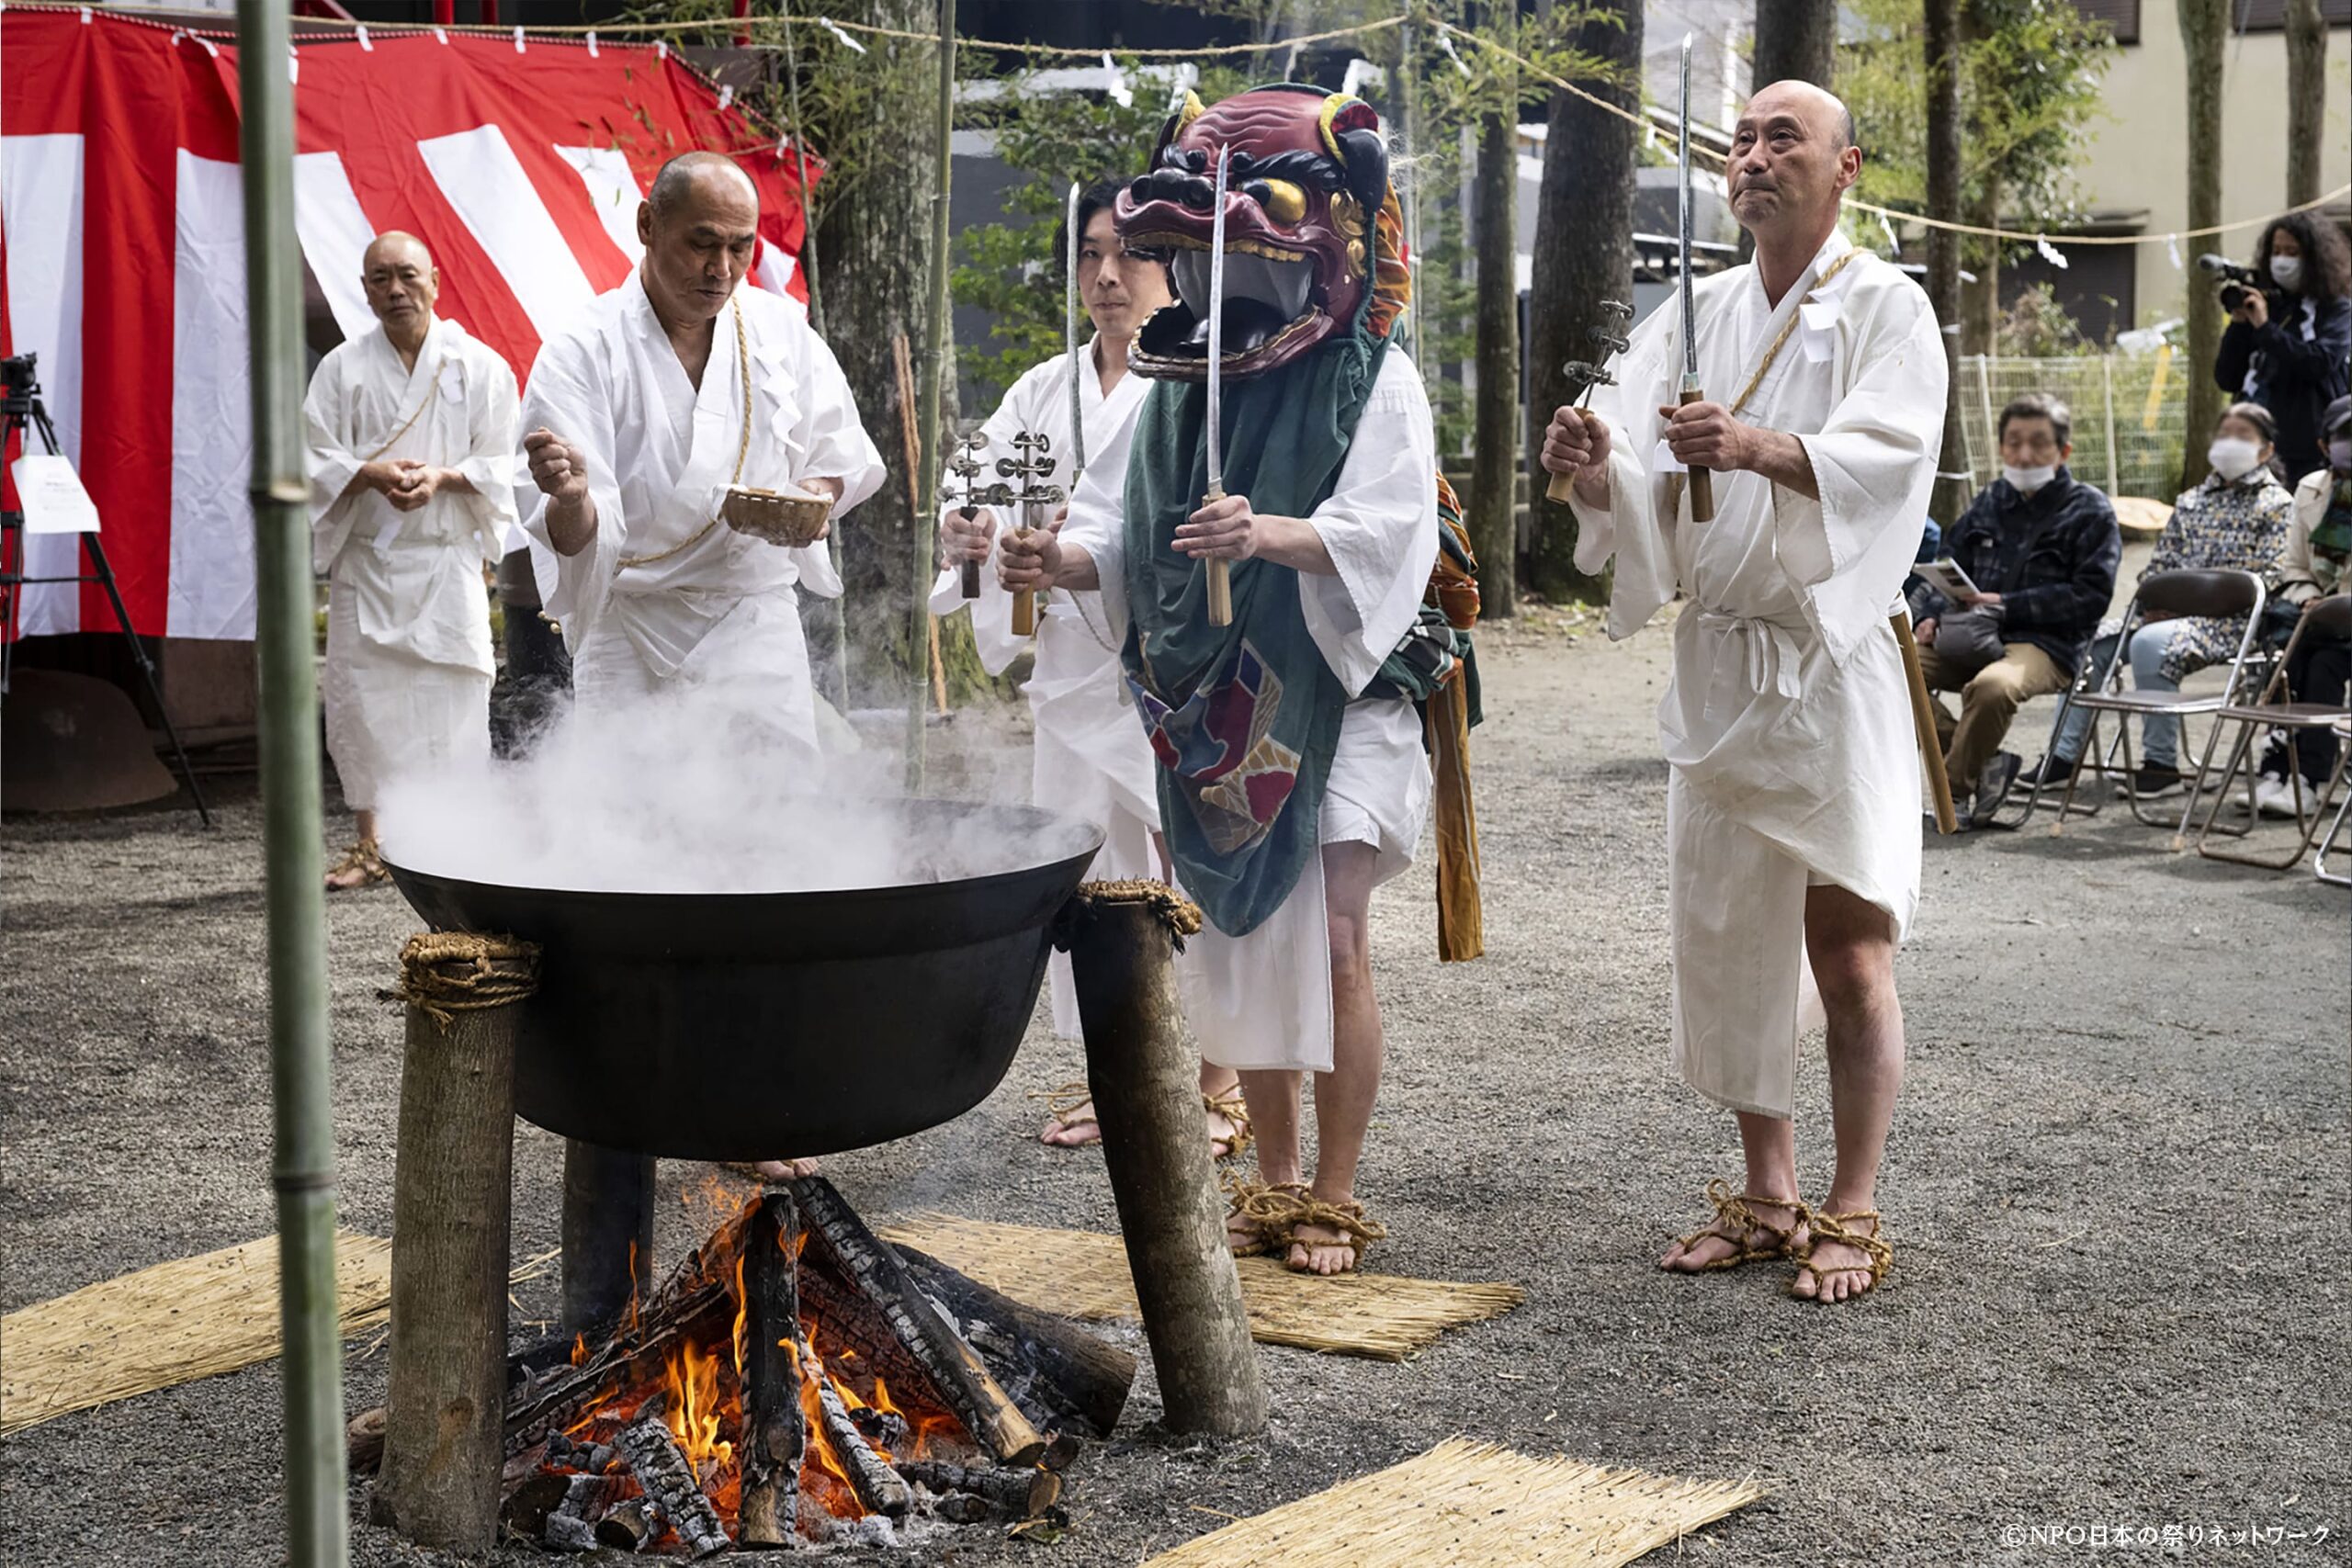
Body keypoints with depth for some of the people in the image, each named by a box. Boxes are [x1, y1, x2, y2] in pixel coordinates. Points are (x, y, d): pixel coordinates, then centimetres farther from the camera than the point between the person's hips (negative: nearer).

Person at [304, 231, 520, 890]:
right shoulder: (341, 368, 5)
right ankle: (369, 844, 11)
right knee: (359, 695, 0)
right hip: (366, 558, 1)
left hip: (449, 557, -1)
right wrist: (370, 474, -16)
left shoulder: (480, 366, 3)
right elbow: (314, 458, 3)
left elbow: (499, 463, 3)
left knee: (453, 694, -6)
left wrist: (442, 477, -15)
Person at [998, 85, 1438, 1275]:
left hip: (1334, 692, -5)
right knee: (1235, 941, 10)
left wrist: (1269, 535, -36)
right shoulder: (1178, 382, 9)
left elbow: (1382, 530, -19)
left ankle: (1335, 1195, 3)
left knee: (1330, 934, -9)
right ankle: (1273, 1178, 23)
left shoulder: (1370, 376, -7)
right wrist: (1059, 560, -14)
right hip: (1212, 705, 5)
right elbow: (1130, 531, 7)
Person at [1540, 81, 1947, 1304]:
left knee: (1845, 947, -4)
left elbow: (1888, 455, -20)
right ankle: (1769, 1196, 20)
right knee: (1726, 935, 9)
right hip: (1714, 656, 5)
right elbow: (1641, 498, 2)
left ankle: (1852, 1214, 5)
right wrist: (1595, 470, -21)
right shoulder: (1690, 319, 11)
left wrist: (1764, 448, -37)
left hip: (1829, 662, -5)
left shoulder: (1884, 309, -3)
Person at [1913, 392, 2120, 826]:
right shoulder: (1989, 502, 20)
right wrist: (1934, 614, 1)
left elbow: (2091, 595, -6)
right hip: (1969, 638, 6)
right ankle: (1982, 760, -15)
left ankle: (1956, 783, -15)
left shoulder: (2090, 510, 3)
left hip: (2046, 644, -6)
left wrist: (2007, 606, -13)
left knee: (1993, 686, -40)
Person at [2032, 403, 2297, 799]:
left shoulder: (2277, 505, 2)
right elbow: (2159, 565, 20)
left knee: (2151, 642, -34)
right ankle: (2064, 754, -9)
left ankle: (2162, 764, -28)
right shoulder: (2191, 502, 21)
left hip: (2229, 621, -7)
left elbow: (2266, 578, -9)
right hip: (2170, 612, 7)